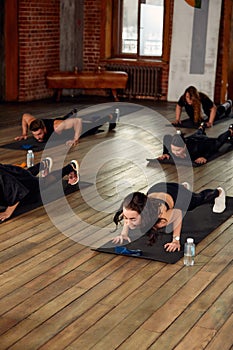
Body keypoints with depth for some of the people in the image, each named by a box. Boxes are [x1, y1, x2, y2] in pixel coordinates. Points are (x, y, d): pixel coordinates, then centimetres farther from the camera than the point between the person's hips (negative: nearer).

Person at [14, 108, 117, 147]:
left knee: (93, 124, 28)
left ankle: (108, 117, 55)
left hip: (75, 124, -4)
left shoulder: (57, 128, -50)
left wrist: (76, 139, -50)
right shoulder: (32, 124, -36)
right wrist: (24, 134, -15)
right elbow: (25, 116, -13)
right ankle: (72, 113, 74)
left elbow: (78, 121, -47)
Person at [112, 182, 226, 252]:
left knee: (200, 198, 34)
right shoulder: (129, 213, -39)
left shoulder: (160, 219, -51)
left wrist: (176, 240, -32)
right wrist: (124, 233, -22)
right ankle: (184, 186, 73)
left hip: (178, 194, -3)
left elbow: (178, 213, -29)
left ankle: (218, 192, 66)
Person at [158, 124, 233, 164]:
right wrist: (165, 153, -26)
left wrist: (205, 157, -47)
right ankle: (201, 128, 74)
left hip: (204, 141, -3)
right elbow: (166, 137, -18)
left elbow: (216, 143, -40)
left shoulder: (195, 148, -51)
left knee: (219, 140, 32)